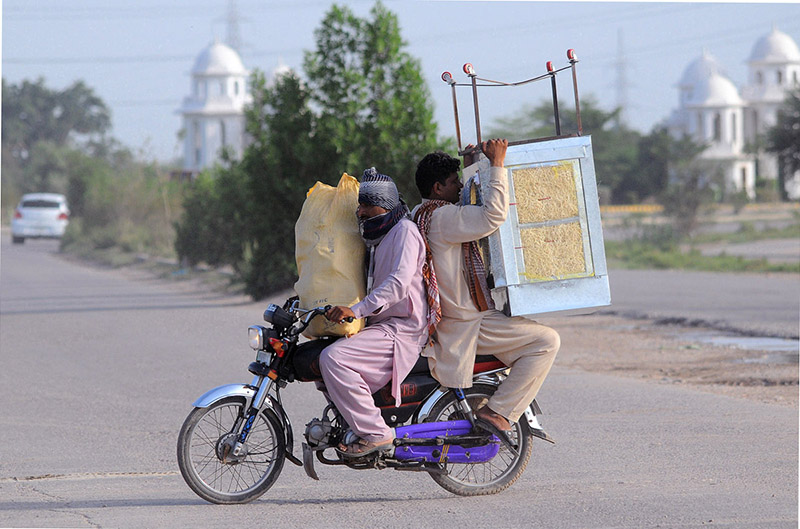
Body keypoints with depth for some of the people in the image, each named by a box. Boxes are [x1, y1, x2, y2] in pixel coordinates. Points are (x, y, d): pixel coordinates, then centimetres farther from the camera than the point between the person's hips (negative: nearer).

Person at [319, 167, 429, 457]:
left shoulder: (405, 231, -11)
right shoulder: (379, 237, 21)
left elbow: (398, 283, -26)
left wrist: (356, 310, -35)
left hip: (402, 330, -11)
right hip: (382, 326, 11)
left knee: (333, 358, -28)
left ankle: (375, 433, -24)